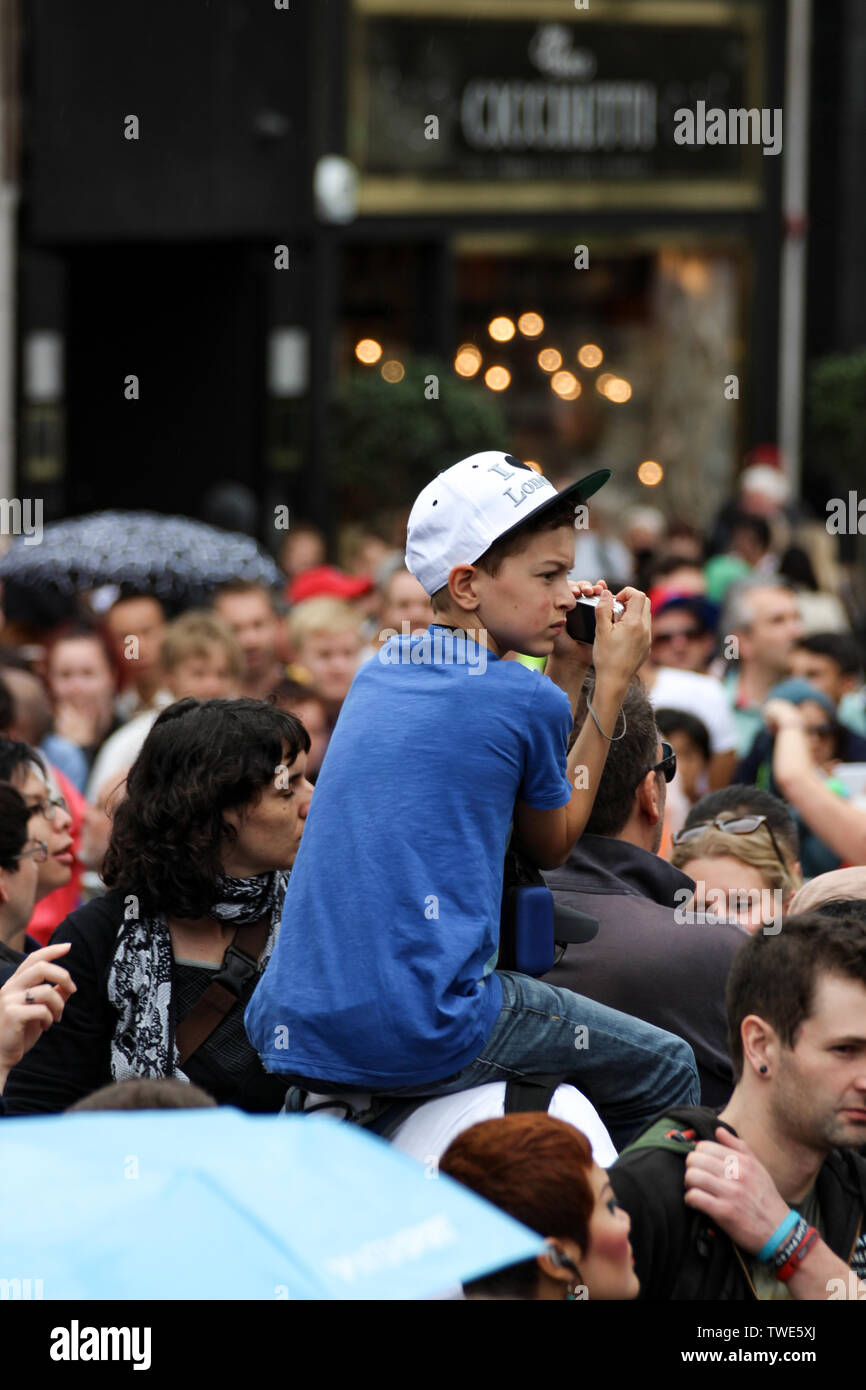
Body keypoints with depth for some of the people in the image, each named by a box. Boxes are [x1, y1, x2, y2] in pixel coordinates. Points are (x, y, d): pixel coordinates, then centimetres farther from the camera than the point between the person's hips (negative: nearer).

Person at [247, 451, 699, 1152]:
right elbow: (551, 846, 12)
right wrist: (612, 681, 13)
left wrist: (567, 672, 22)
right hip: (420, 1039, -7)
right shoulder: (523, 697, -7)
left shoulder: (377, 674, 13)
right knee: (668, 1069, 11)